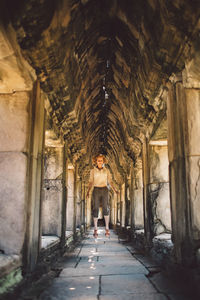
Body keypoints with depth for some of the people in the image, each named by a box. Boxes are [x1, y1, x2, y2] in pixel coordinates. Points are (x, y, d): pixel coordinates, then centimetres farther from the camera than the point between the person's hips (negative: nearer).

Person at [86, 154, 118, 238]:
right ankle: (95, 229, 4)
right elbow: (91, 182, 2)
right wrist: (88, 192, -12)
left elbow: (110, 182, 7)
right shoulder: (92, 171, 4)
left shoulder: (107, 170, 7)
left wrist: (115, 190, -9)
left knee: (106, 209, -6)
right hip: (96, 191, -1)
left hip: (105, 190, 1)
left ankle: (107, 229, 1)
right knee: (95, 209, -4)